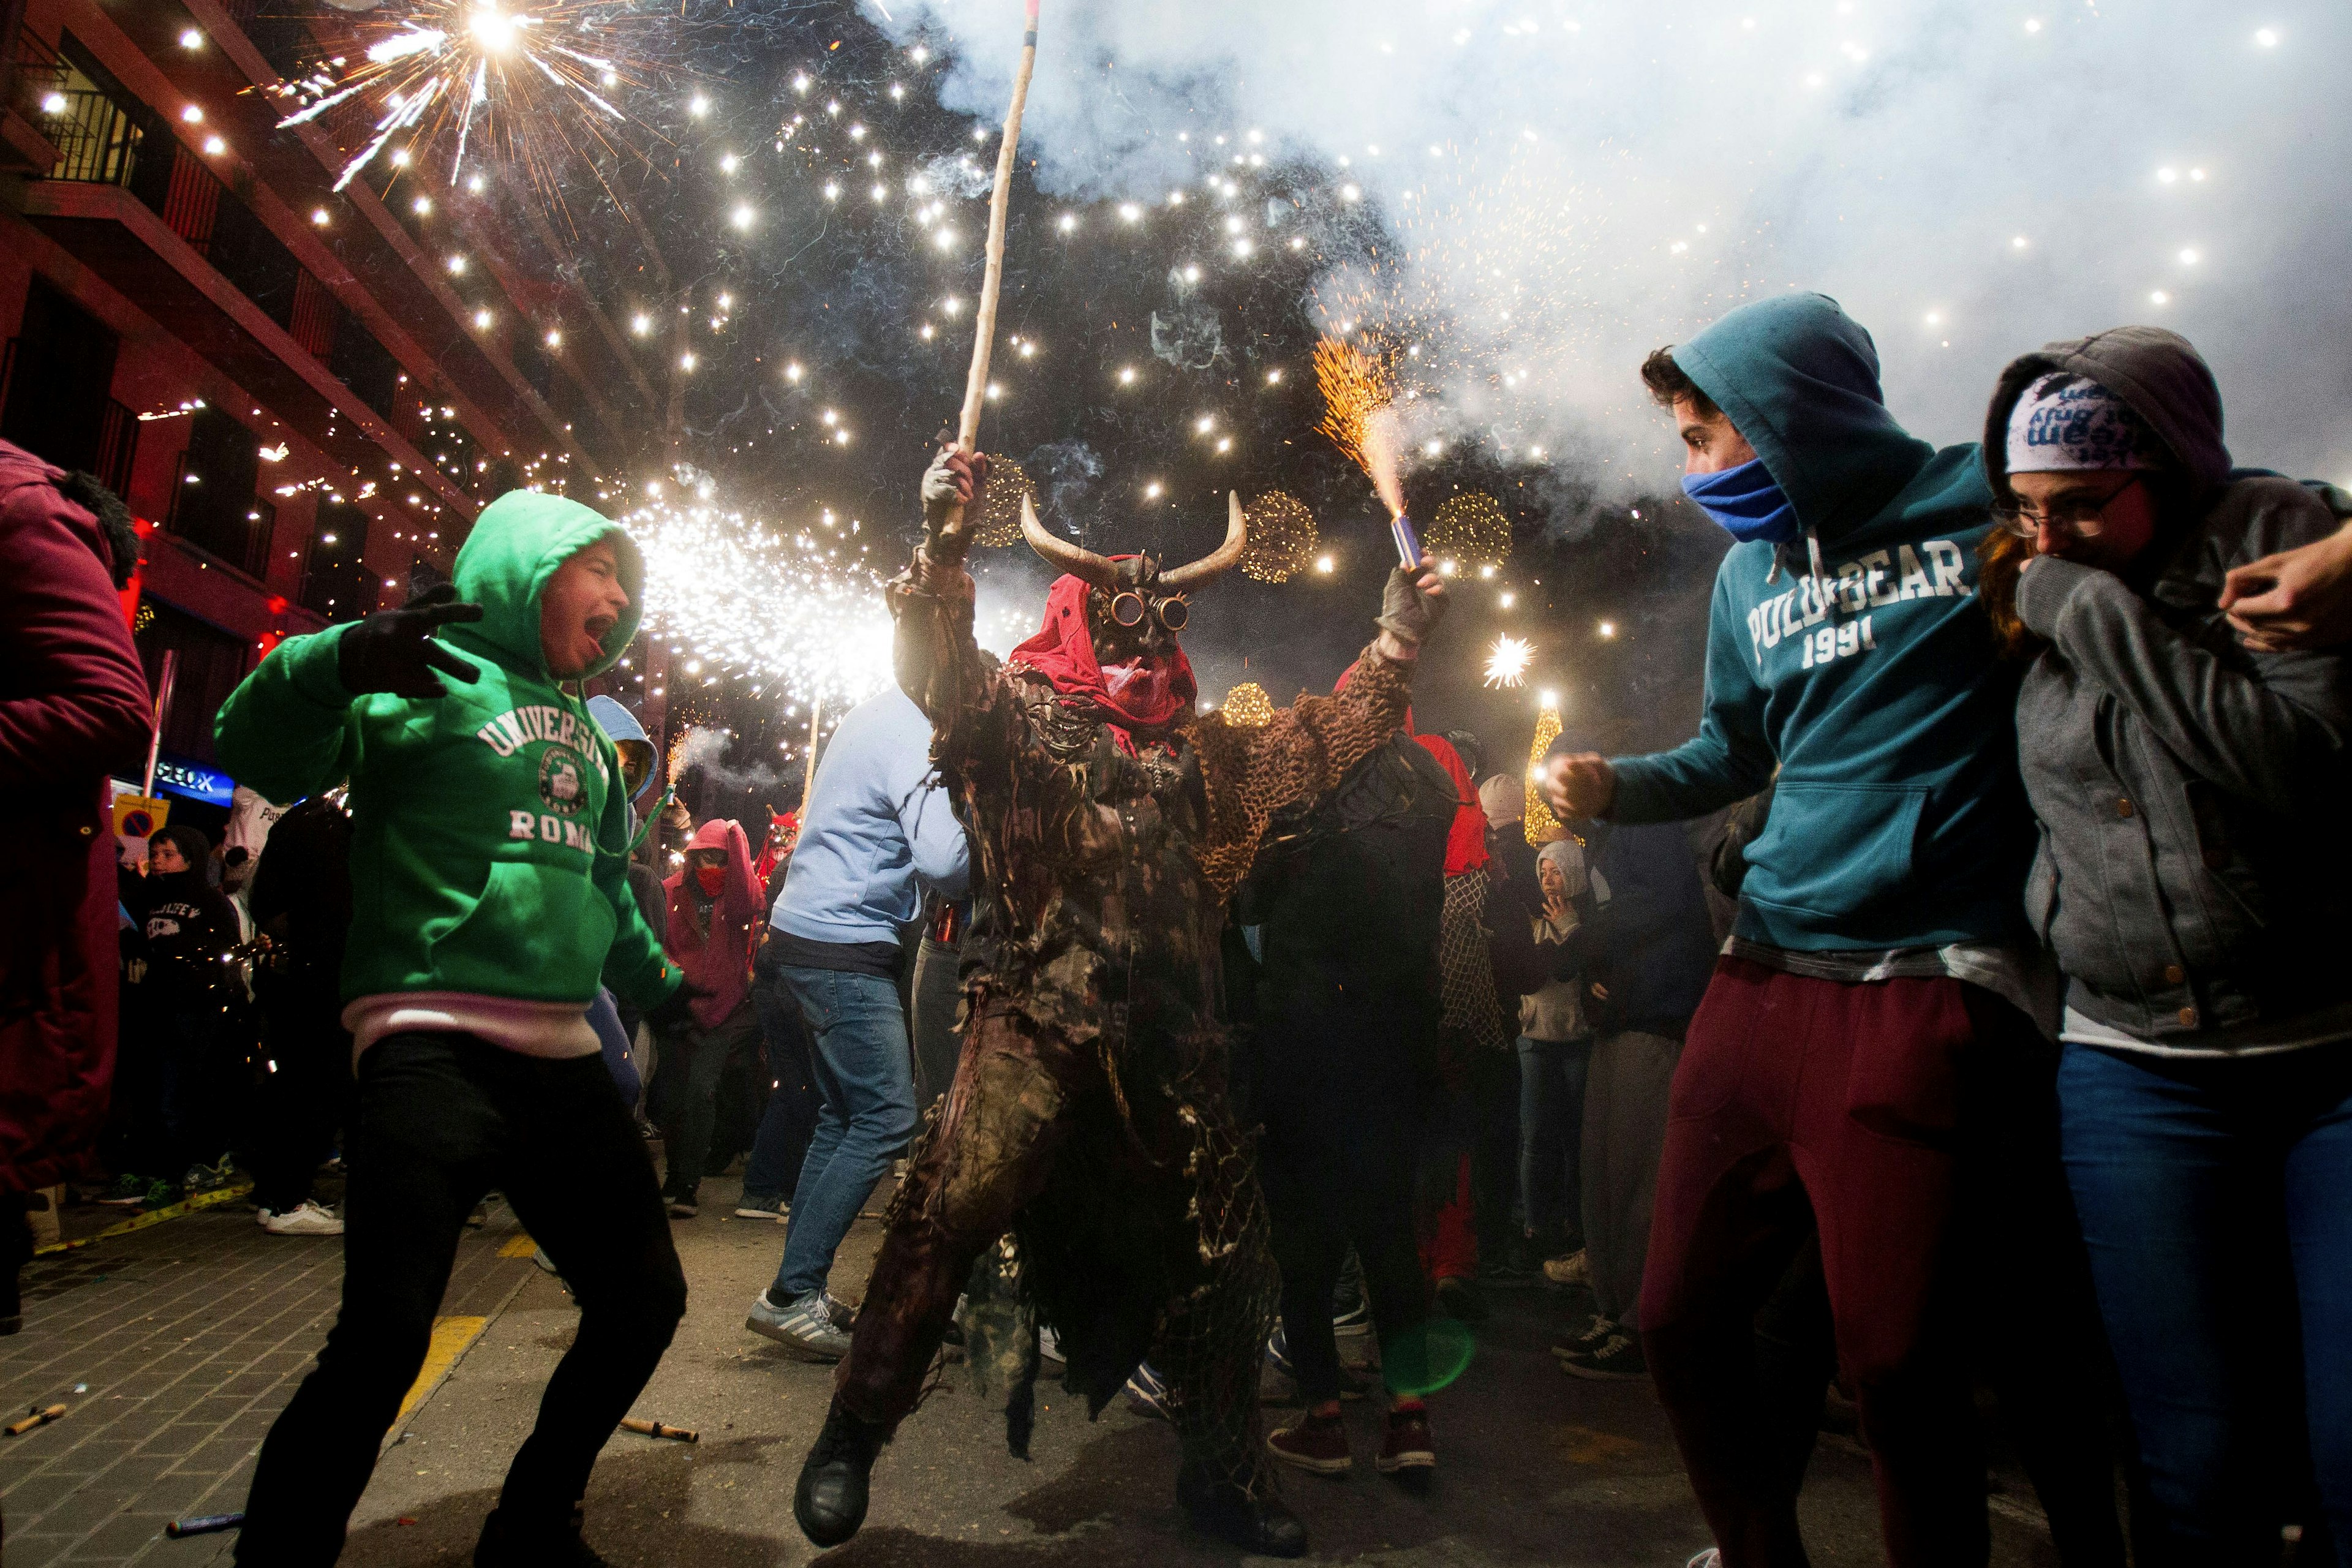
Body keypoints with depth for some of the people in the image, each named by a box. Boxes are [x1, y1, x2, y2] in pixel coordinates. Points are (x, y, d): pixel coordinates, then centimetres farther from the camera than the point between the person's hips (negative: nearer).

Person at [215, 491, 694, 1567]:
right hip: (433, 1048, -8)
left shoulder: (581, 730, 21)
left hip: (564, 1056, 8)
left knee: (644, 1300, 12)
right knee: (384, 1340, -16)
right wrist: (338, 663, -31)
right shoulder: (432, 675, 0)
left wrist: (662, 985, 35)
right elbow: (258, 754, -13)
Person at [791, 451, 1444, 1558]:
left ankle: (1222, 1472, 27)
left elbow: (1309, 747, 22)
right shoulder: (1018, 706, 6)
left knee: (1217, 1238, 7)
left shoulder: (1194, 749, 20)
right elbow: (940, 670, -12)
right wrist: (940, 552, -29)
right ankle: (852, 1438, 7)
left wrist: (1391, 647, 17)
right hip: (1036, 1017, -4)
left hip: (1165, 1034, 5)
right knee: (954, 1206, -16)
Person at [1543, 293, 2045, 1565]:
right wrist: (1611, 786, 10)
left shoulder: (1991, 504, -1)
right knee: (1681, 1320, 10)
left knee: (1894, 1356, -7)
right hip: (1762, 978, 6)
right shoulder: (1749, 573, 17)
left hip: (1920, 984, -6)